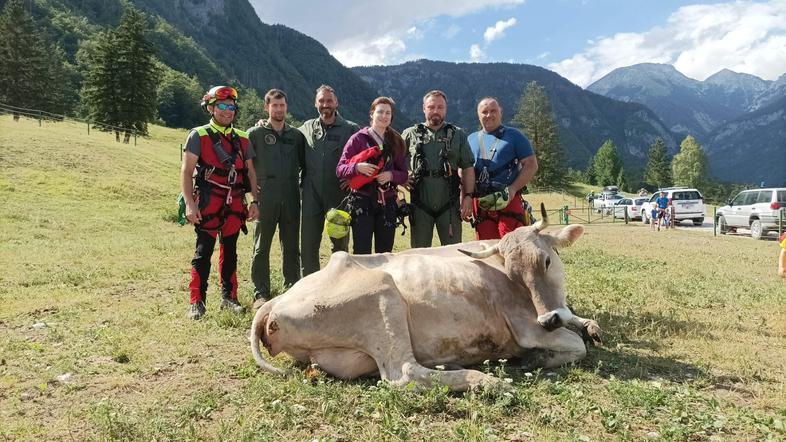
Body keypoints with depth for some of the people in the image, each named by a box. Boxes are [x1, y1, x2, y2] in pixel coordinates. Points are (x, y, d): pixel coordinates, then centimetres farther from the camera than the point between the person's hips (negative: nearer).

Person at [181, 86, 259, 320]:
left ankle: (229, 297, 22)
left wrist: (254, 201, 6)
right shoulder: (198, 136, -1)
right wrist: (190, 203, -15)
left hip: (235, 204, 5)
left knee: (230, 251, 11)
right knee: (203, 252, -4)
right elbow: (186, 171, -6)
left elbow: (250, 172, 15)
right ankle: (197, 302, 3)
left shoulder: (242, 139, 13)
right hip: (208, 204, -4)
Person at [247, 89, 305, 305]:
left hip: (291, 199, 3)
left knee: (291, 247, 8)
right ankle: (261, 293, 9)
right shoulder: (255, 133, 3)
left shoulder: (296, 135, 12)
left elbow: (304, 163, 19)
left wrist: (301, 185, 8)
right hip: (265, 198, -2)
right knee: (261, 248, 2)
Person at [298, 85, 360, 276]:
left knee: (340, 245, 9)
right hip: (311, 196, 2)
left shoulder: (351, 129, 0)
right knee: (308, 245, 5)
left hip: (339, 196, -2)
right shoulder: (307, 128, 11)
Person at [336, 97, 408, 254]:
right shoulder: (358, 139, 2)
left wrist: (391, 175, -9)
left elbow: (404, 175, 12)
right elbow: (339, 170, -1)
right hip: (362, 201, -3)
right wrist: (357, 167, -20)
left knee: (385, 254, 7)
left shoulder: (396, 141, 12)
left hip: (387, 203, 3)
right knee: (362, 253, -7)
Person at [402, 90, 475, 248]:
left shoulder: (458, 135, 8)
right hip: (420, 205, 0)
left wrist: (468, 196, -3)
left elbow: (468, 168, 6)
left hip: (450, 205, 0)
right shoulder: (410, 134, 7)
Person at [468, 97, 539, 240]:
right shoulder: (471, 140, 18)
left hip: (509, 201, -3)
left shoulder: (514, 136, 8)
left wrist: (513, 189, -11)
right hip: (481, 204, 3)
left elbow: (531, 165, 3)